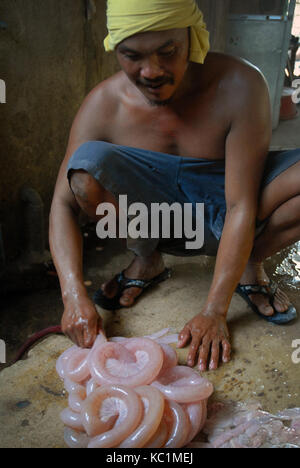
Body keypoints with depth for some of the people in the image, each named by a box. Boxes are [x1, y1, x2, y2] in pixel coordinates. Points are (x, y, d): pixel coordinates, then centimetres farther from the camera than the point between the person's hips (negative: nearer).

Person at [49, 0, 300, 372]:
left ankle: (251, 263, -1)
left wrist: (214, 312, -29)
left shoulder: (239, 86, -21)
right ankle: (146, 260, -3)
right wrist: (74, 295, -29)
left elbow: (241, 207, -24)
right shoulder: (103, 104, -16)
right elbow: (63, 204, -15)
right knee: (89, 163, -28)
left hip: (221, 220, 0)